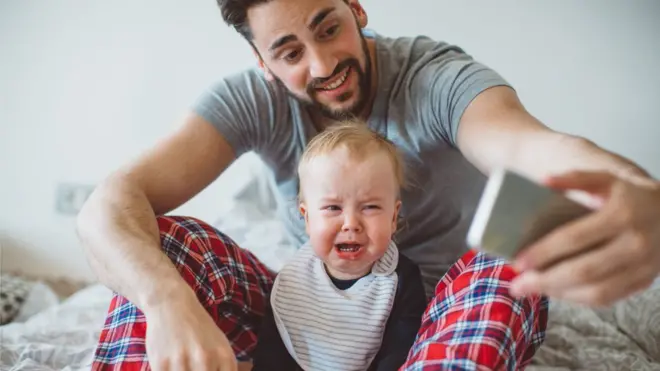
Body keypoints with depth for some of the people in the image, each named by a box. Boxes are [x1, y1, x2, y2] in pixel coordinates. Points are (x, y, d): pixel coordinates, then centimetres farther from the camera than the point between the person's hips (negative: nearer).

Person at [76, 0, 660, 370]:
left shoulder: (438, 78, -16)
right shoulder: (255, 100, -11)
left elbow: (529, 144, -39)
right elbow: (109, 206, -21)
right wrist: (168, 300, -43)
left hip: (438, 317, -1)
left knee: (509, 269, -35)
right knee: (157, 245, -18)